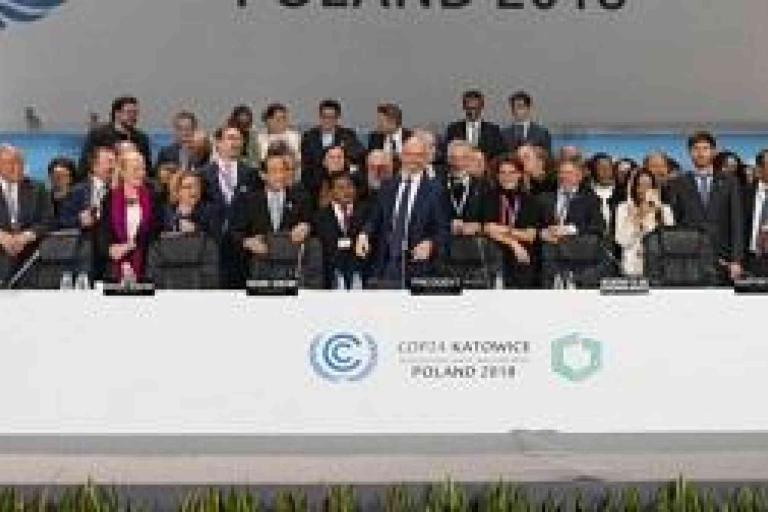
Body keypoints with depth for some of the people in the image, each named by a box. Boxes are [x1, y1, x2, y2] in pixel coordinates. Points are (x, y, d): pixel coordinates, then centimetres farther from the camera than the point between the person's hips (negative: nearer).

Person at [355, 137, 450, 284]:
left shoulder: (434, 190, 2)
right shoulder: (387, 187, 14)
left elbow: (443, 230, -1)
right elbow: (375, 220, 13)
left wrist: (430, 244, -20)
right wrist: (364, 234, -7)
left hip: (417, 264, -3)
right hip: (386, 264, 3)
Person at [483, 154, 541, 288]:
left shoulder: (529, 200, 7)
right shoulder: (490, 198, 6)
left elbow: (531, 235, 0)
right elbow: (489, 229, -5)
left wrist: (508, 230, -10)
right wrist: (513, 243, -12)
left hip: (524, 261, 1)